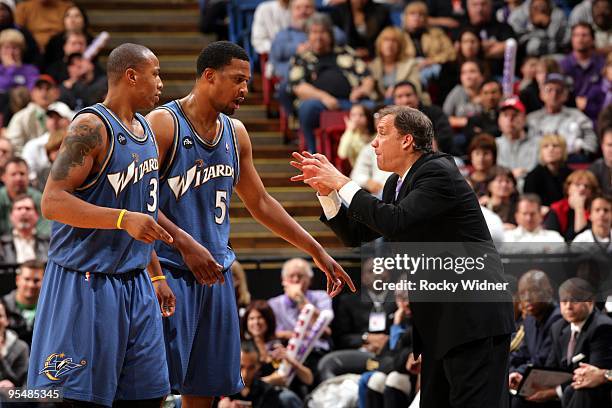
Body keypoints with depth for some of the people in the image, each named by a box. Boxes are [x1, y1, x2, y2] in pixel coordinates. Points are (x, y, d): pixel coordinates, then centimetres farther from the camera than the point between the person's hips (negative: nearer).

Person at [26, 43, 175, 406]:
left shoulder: (145, 129, 14)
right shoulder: (92, 127, -14)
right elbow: (52, 202, -21)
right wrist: (124, 219, -29)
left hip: (135, 284, 9)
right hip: (87, 283, -9)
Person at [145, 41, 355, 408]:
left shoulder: (236, 133, 12)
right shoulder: (164, 123, -9)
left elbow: (261, 203, 21)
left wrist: (318, 252, 19)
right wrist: (185, 244, -26)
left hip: (216, 273, 7)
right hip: (170, 268, -7)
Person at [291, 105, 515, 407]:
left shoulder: (439, 172, -14)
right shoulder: (396, 184, 15)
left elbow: (396, 221, -26)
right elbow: (357, 235, 18)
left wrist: (343, 184, -16)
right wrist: (326, 189, 6)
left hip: (474, 314, -10)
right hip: (438, 318, 10)